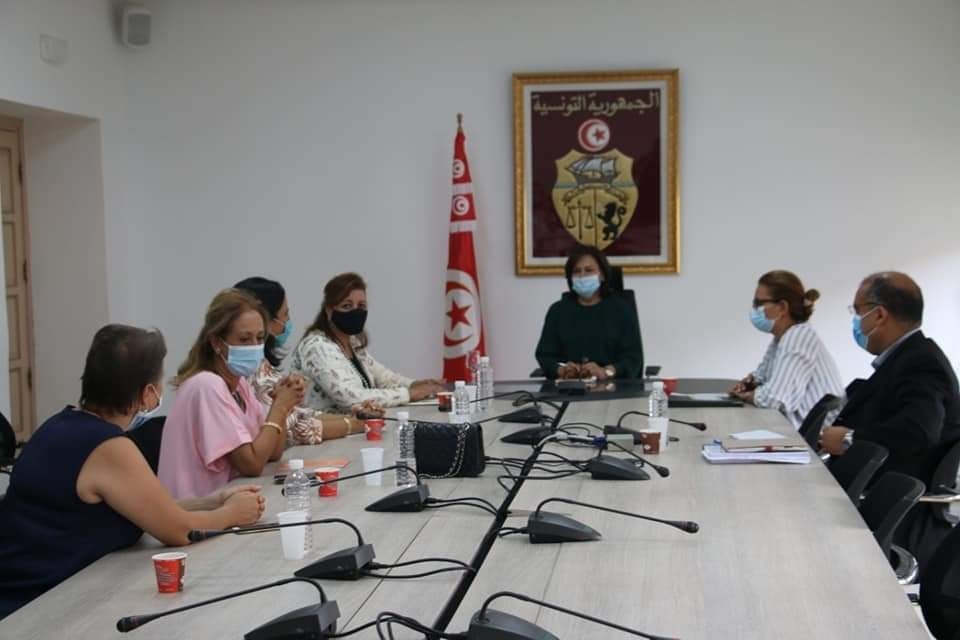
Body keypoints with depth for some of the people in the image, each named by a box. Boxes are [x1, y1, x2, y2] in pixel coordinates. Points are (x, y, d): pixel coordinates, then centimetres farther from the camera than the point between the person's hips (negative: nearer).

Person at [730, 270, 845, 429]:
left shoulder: (800, 337, -17)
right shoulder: (782, 337, 10)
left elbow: (773, 398, -24)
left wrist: (745, 395, -5)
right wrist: (750, 382, 0)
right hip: (802, 428, 8)